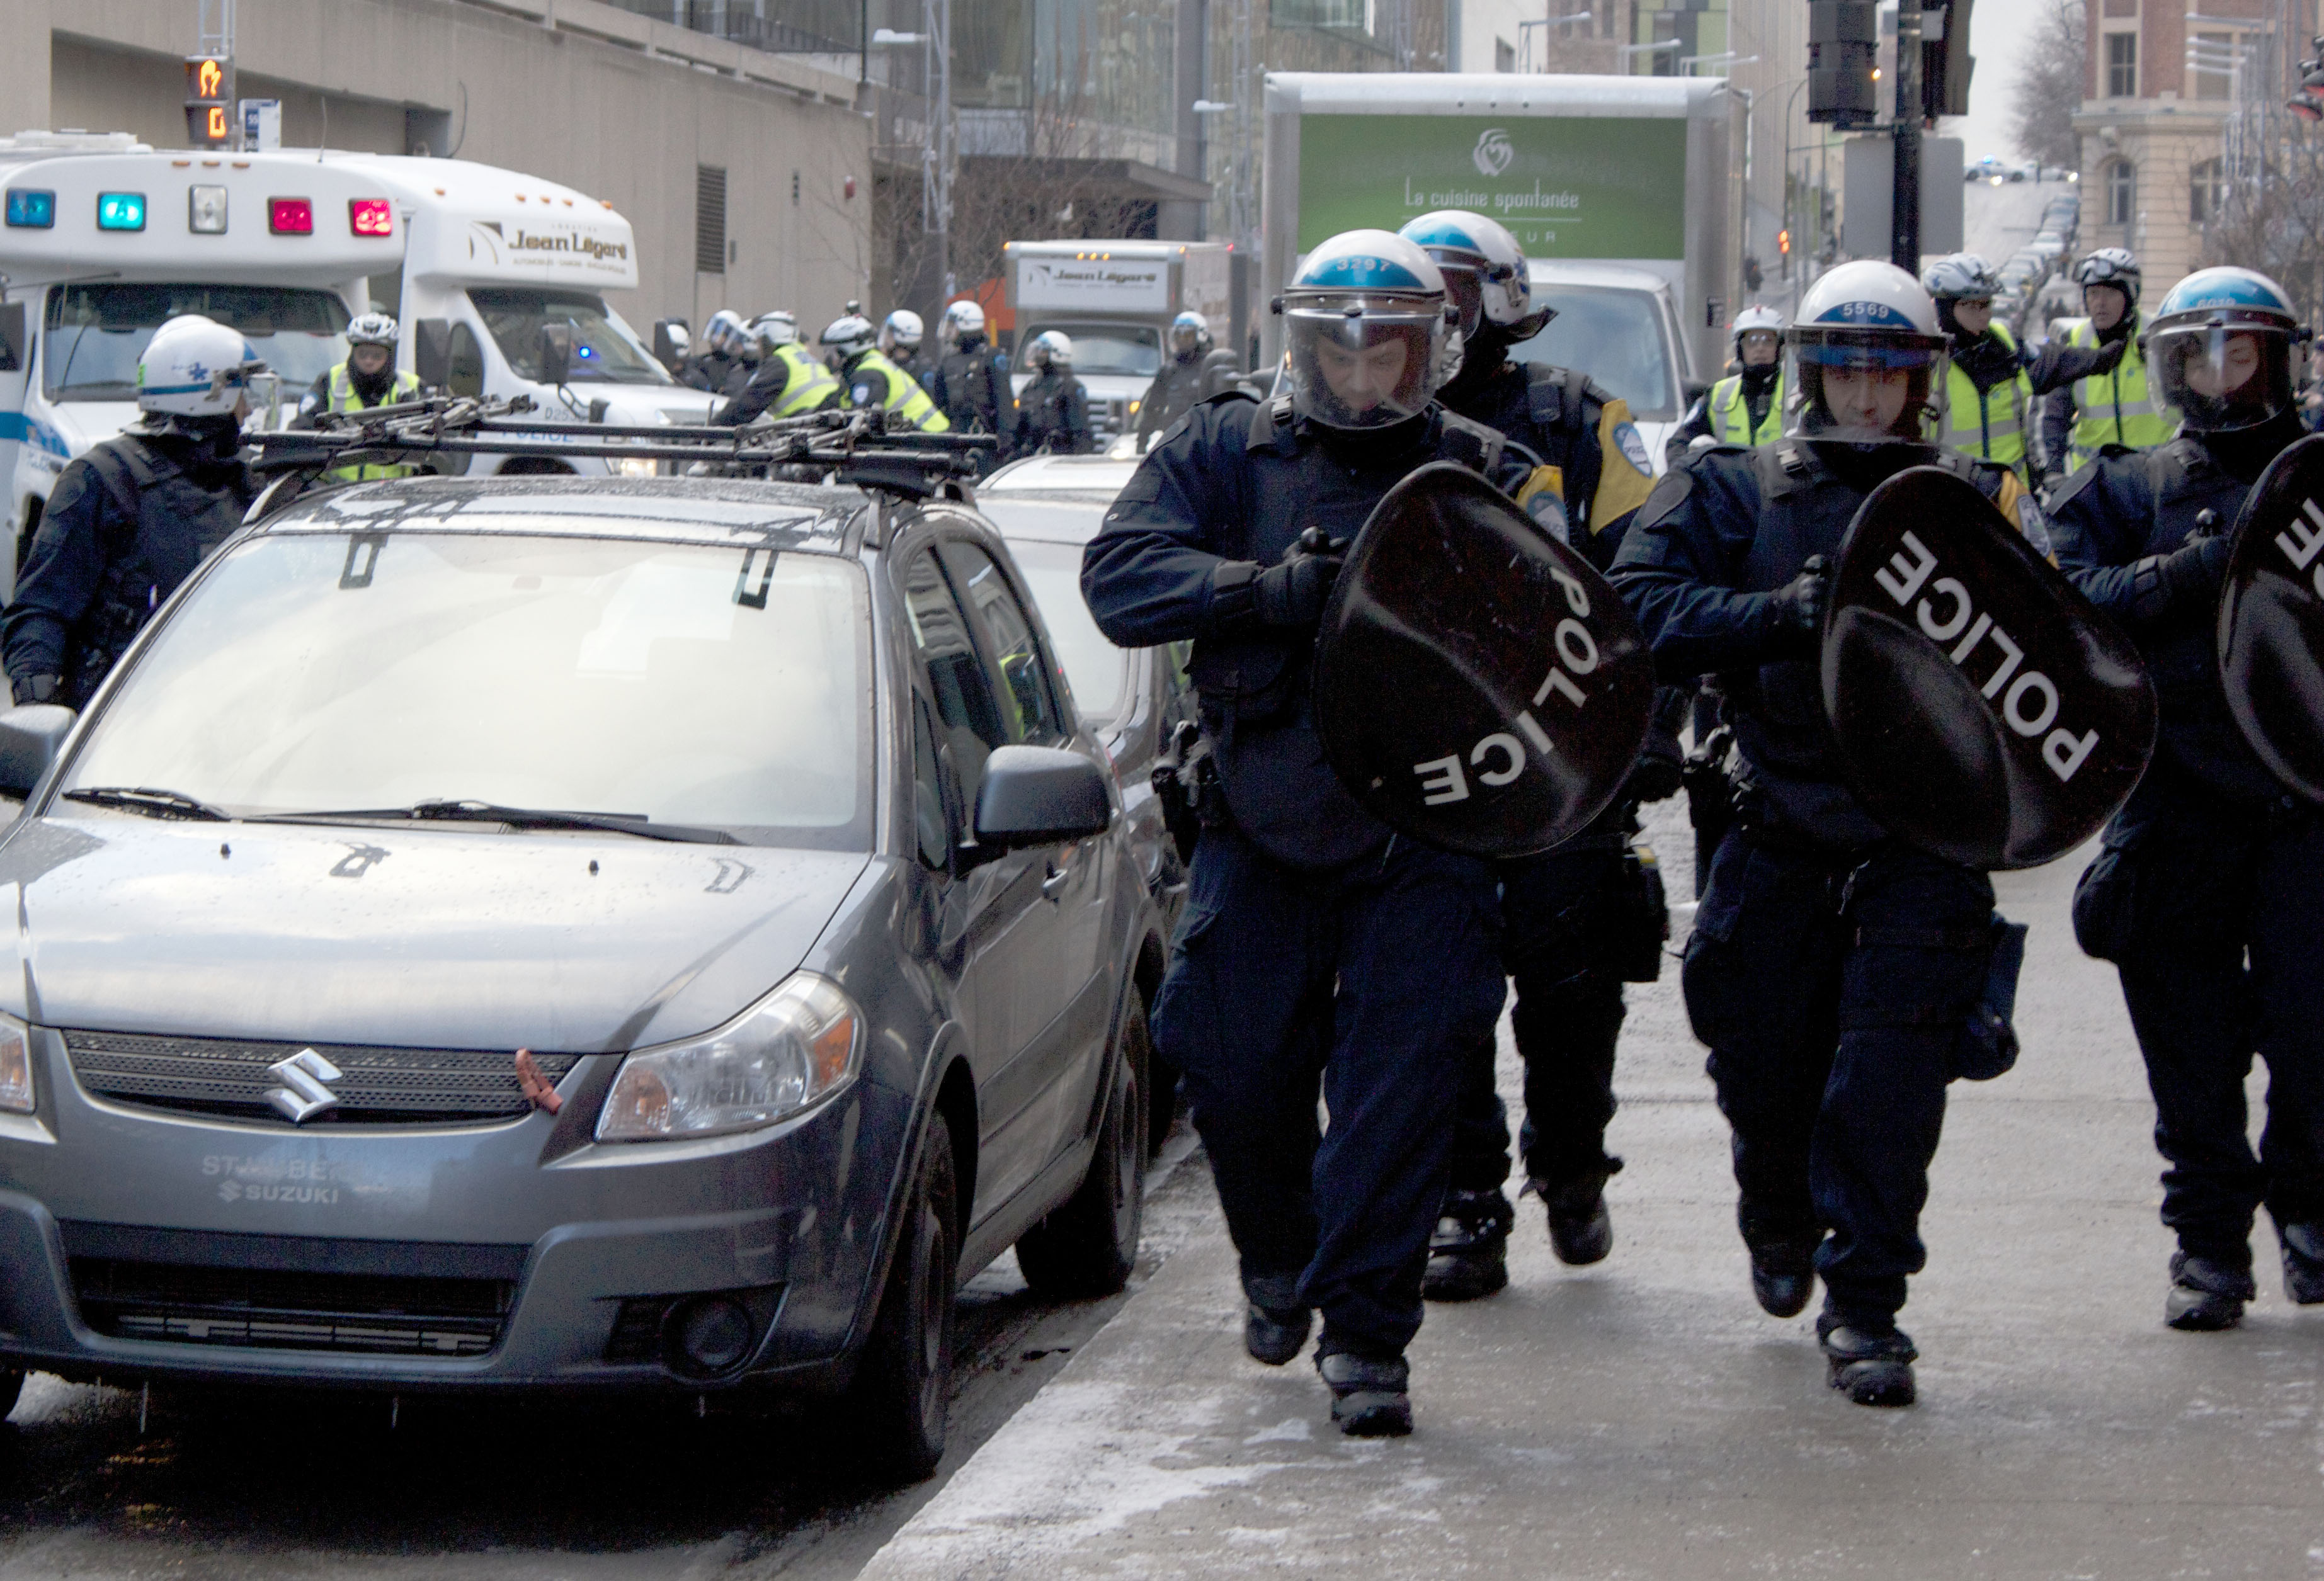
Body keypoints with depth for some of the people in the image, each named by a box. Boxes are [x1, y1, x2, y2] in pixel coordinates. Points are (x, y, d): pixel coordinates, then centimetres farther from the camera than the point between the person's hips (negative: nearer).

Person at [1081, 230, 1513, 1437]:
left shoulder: (1484, 474, 6)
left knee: (1397, 1087, -7)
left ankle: (1365, 1335, 3)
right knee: (1236, 1067, 3)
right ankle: (1279, 1270, 32)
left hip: (1420, 842, -1)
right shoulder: (1227, 453, 5)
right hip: (1261, 830, 1)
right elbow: (1120, 576, -7)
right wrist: (1267, 588, -21)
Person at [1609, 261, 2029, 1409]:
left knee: (1890, 1072, -11)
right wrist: (1773, 614, -22)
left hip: (1920, 840, -1)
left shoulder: (1974, 501, 10)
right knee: (1764, 1066, 10)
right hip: (1780, 832, 1)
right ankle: (1781, 1219, 42)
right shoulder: (1730, 491, 7)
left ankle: (1864, 1306, -1)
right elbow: (1638, 606, -8)